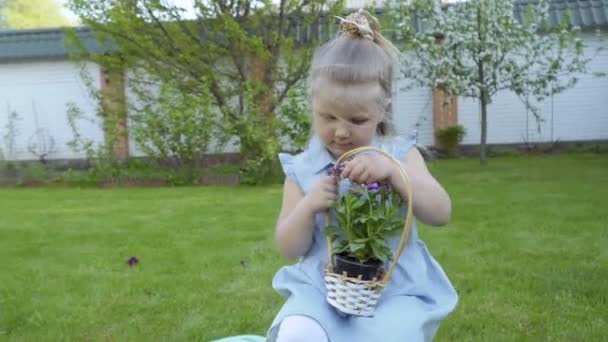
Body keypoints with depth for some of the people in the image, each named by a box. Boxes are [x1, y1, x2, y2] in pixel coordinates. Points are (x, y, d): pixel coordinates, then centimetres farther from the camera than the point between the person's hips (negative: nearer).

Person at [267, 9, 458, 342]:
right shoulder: (302, 168, 3)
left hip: (395, 288, 0)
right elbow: (289, 248, 3)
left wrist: (392, 170, -24)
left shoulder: (400, 154, 1)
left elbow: (441, 214, -11)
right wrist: (308, 207, -17)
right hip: (321, 287, 1)